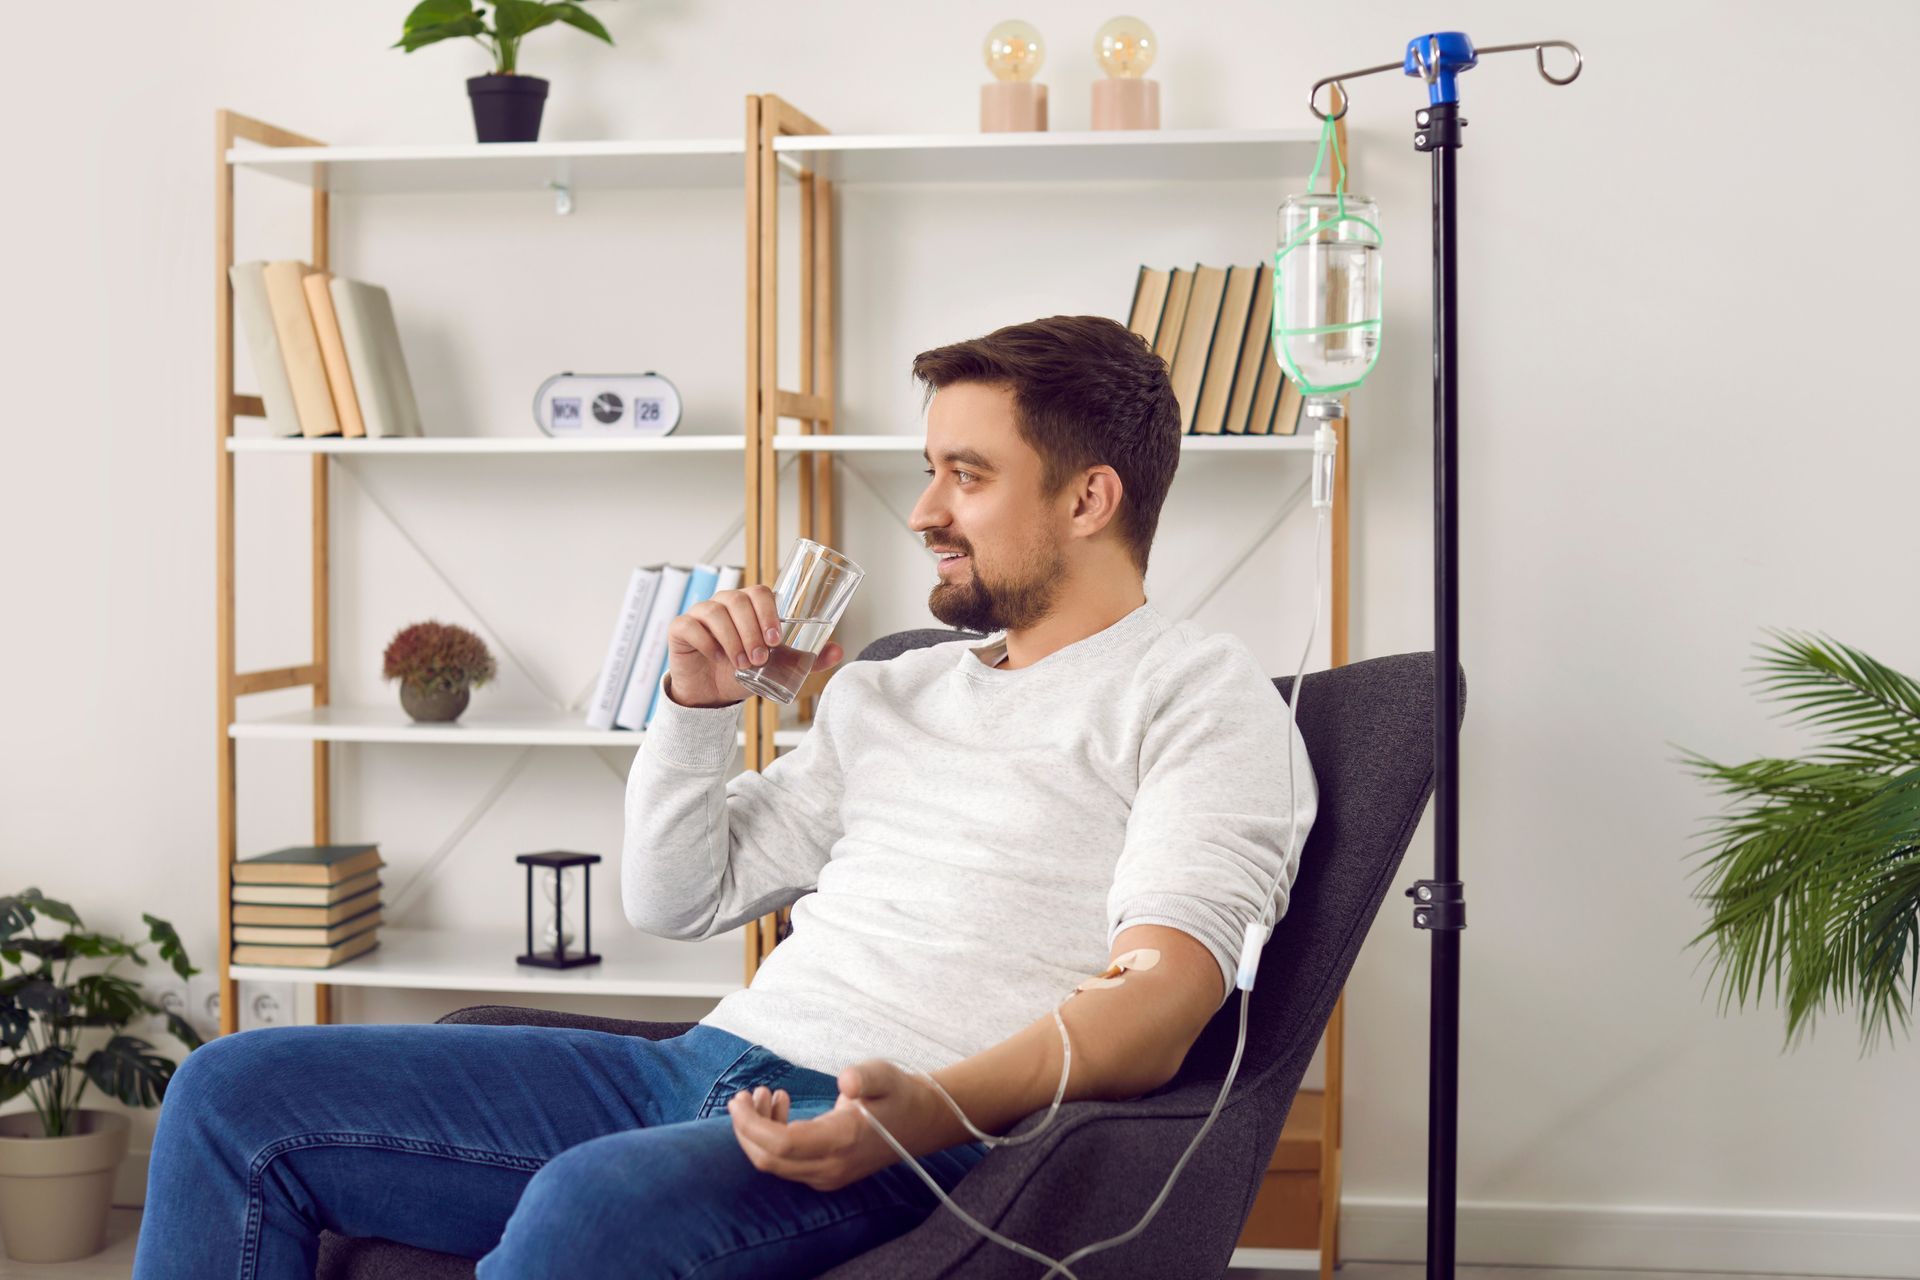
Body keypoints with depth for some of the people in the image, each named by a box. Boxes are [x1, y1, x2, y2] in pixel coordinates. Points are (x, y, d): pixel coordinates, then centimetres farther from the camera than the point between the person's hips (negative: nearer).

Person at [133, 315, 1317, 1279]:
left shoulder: (1198, 691, 3)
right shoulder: (889, 691, 26)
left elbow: (1164, 994, -13)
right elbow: (676, 897, 28)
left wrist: (940, 1107, -30)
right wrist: (700, 704, 12)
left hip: (919, 1142, -7)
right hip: (709, 1069, 8)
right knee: (238, 1094, -3)